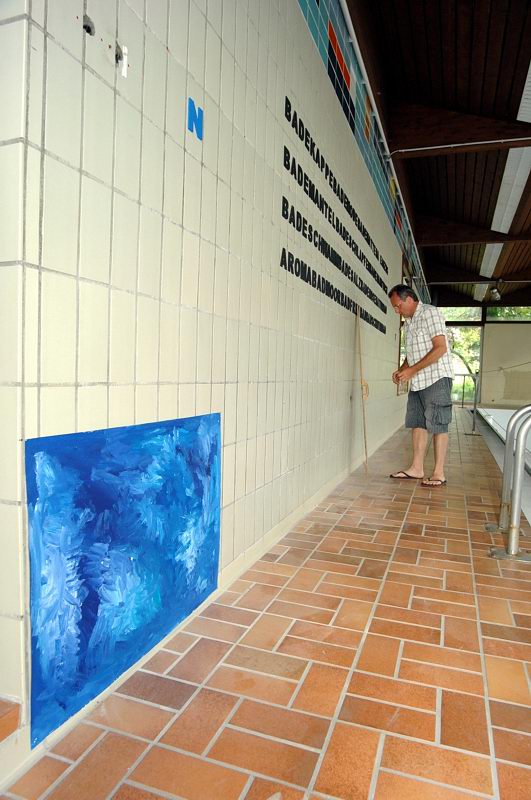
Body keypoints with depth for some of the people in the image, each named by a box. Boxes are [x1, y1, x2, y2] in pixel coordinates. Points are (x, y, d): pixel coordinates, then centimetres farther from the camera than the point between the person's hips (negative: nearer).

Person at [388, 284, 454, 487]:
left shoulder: (430, 313, -10)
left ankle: (439, 473, 3)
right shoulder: (409, 321, 17)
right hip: (417, 381, 9)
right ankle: (417, 468, 16)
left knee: (437, 425, -3)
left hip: (436, 378, -9)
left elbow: (440, 348, -18)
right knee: (417, 423, 9)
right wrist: (401, 370, 7)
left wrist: (412, 370, -19)